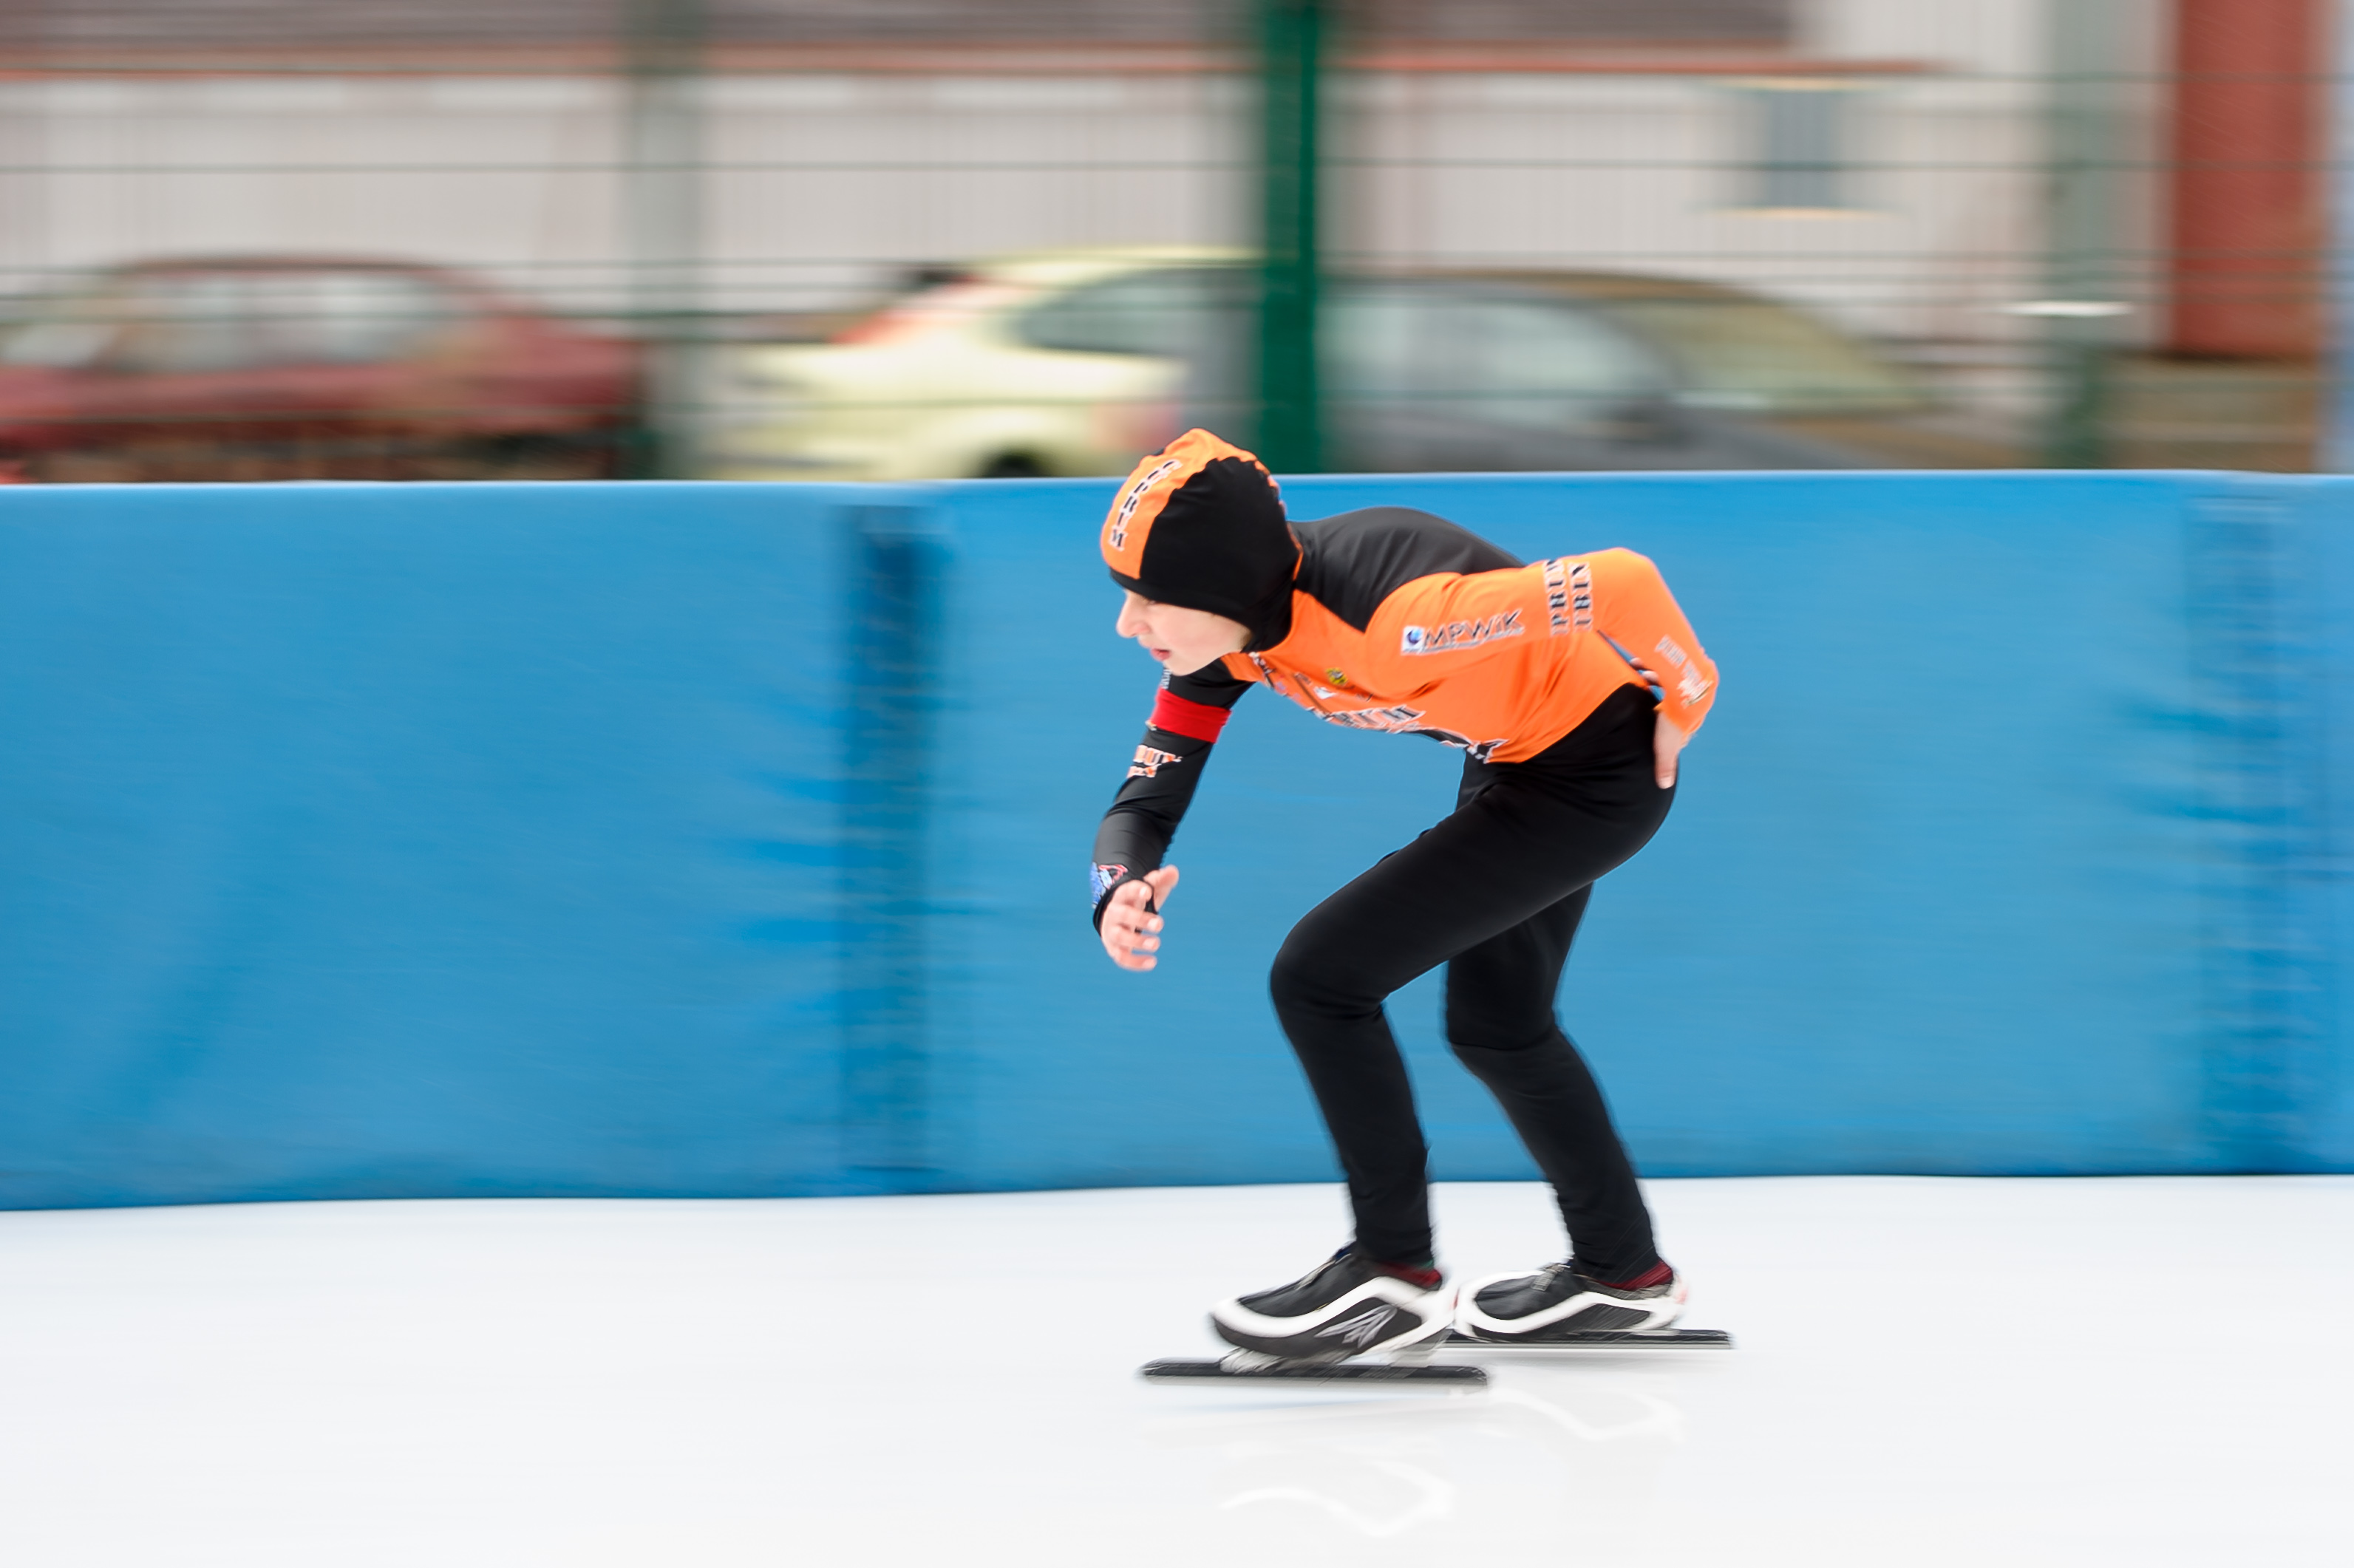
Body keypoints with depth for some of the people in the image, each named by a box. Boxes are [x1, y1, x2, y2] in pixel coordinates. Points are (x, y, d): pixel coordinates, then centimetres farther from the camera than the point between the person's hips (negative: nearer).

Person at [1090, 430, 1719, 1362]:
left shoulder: (1390, 619, -38)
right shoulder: (1227, 634, -12)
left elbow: (1619, 583, -36)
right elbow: (1148, 798, -7)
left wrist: (1684, 699, -16)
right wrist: (1122, 892, -30)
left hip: (1599, 774, -9)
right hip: (1509, 760, 9)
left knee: (1320, 977, -14)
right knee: (1493, 1027, 26)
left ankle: (1395, 1269, 0)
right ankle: (1623, 1273, 45)